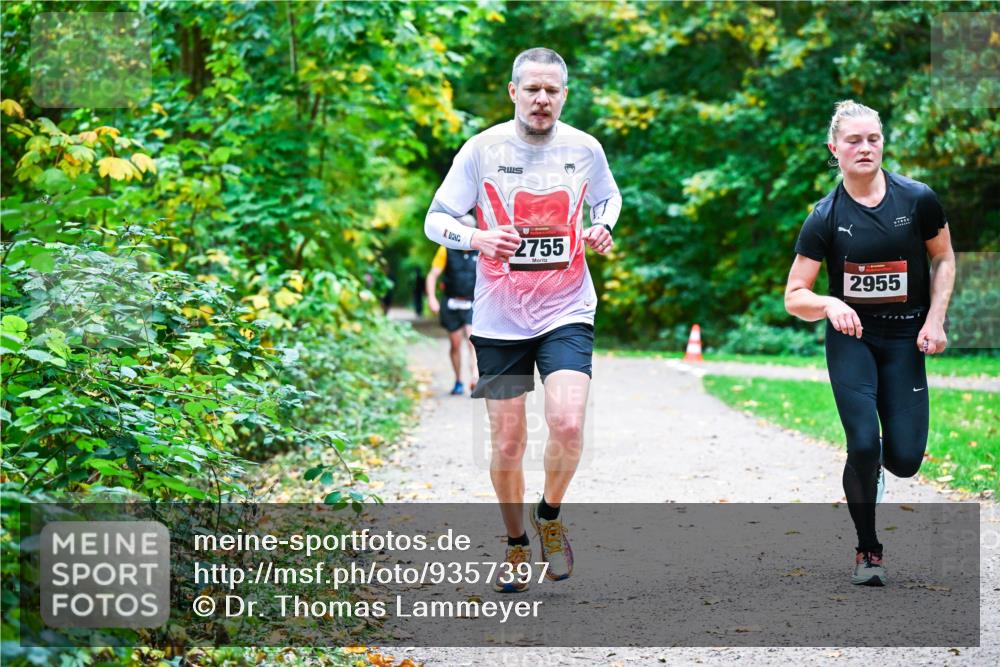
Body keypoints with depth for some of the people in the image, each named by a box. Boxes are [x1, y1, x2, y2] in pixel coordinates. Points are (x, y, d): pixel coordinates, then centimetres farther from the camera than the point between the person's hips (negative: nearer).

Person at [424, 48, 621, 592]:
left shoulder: (585, 149, 0)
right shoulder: (482, 149, -6)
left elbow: (608, 196, 20)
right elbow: (435, 220, -3)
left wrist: (603, 228, -2)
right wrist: (478, 238, -24)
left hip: (567, 312, 0)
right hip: (499, 318, 0)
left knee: (567, 425, -19)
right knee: (507, 444, 4)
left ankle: (550, 515, 11)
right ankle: (516, 544, 29)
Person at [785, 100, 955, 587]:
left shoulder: (917, 199, -7)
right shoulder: (825, 218, -8)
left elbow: (943, 258, 9)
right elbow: (793, 297, -6)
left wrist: (935, 319, -3)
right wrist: (828, 304, -27)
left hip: (905, 341, 1)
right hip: (850, 338, -1)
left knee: (904, 460, -7)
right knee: (864, 445, -16)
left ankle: (880, 456, 34)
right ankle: (867, 550, 7)